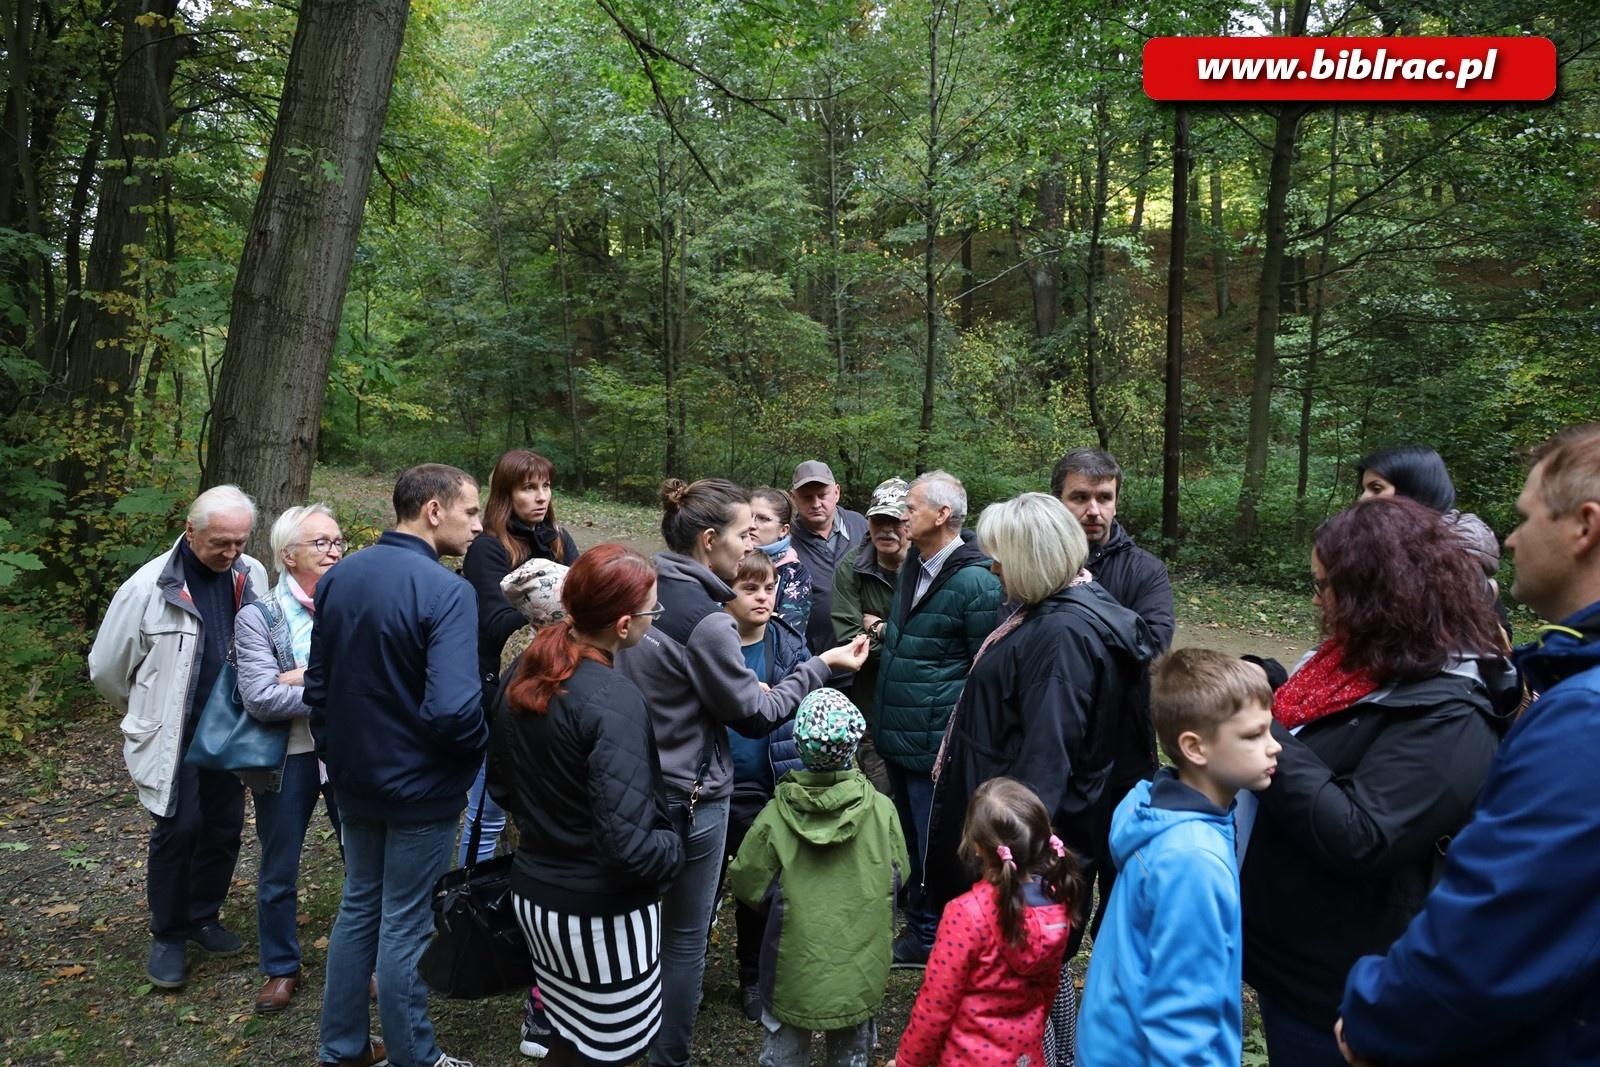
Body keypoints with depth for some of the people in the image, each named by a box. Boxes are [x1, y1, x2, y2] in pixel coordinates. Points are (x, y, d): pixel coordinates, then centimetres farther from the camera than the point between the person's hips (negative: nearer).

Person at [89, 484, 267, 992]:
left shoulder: (252, 577, -5)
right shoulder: (148, 587, -15)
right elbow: (106, 668, -3)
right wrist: (148, 714, 10)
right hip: (173, 737, -3)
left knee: (224, 829, 12)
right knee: (177, 831, 2)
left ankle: (204, 917, 33)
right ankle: (167, 936, 22)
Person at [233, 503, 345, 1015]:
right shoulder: (257, 617, -8)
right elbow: (260, 698, -18)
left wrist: (305, 677, -22)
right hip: (287, 757, -1)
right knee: (278, 874, 15)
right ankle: (281, 969, 36)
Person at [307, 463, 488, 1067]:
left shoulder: (337, 578, 0)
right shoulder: (446, 592, -24)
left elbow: (318, 684, 8)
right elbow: (452, 710, -32)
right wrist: (484, 747, -11)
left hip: (354, 779, 7)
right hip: (420, 786, -7)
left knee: (359, 907, 21)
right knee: (405, 927, 7)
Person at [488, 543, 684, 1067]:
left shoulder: (525, 672, -1)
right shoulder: (613, 700, -26)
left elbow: (500, 780, 12)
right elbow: (627, 846, -29)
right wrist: (673, 845, -10)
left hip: (533, 891, 8)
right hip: (602, 913, -7)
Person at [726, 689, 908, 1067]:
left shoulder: (776, 815, -19)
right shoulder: (882, 810, -15)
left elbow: (747, 886, -9)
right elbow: (898, 875, -1)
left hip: (795, 968, -1)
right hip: (861, 971, 1)